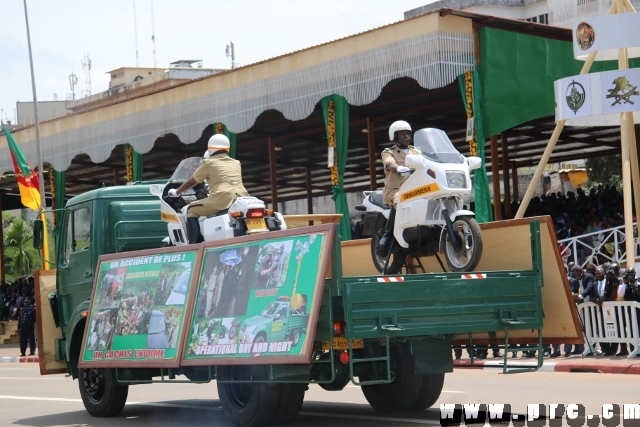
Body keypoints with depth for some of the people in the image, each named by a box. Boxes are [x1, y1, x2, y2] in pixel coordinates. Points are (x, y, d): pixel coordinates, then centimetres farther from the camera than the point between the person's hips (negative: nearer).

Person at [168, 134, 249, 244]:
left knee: (192, 210, 12)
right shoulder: (236, 163, 24)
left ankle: (194, 245, -3)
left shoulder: (209, 162, 9)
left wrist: (176, 192, 34)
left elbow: (191, 182, 17)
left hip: (222, 199, -6)